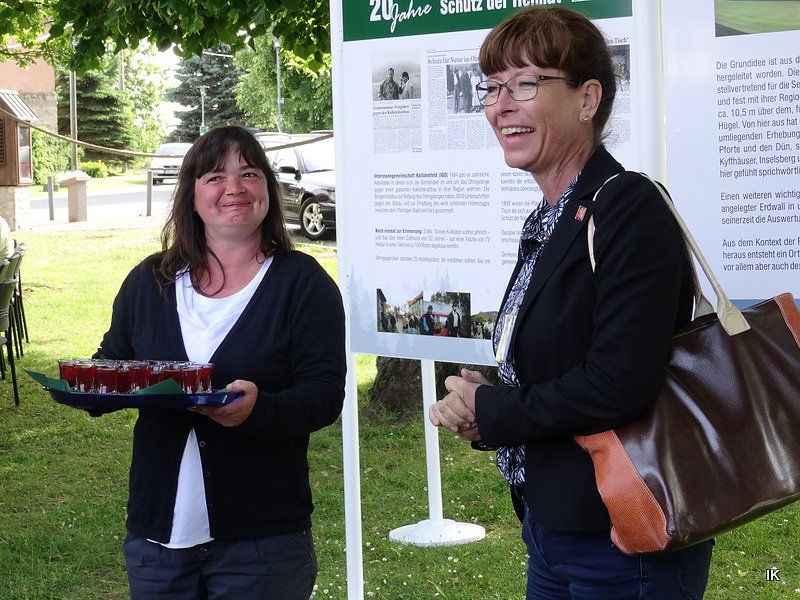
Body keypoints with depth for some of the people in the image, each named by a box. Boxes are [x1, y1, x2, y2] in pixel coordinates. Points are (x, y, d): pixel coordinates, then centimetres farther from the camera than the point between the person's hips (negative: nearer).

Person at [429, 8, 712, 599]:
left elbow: (621, 383, -26)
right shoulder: (550, 221, 11)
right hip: (553, 529, 9)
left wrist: (491, 412, -13)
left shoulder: (631, 209, -17)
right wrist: (481, 402, -4)